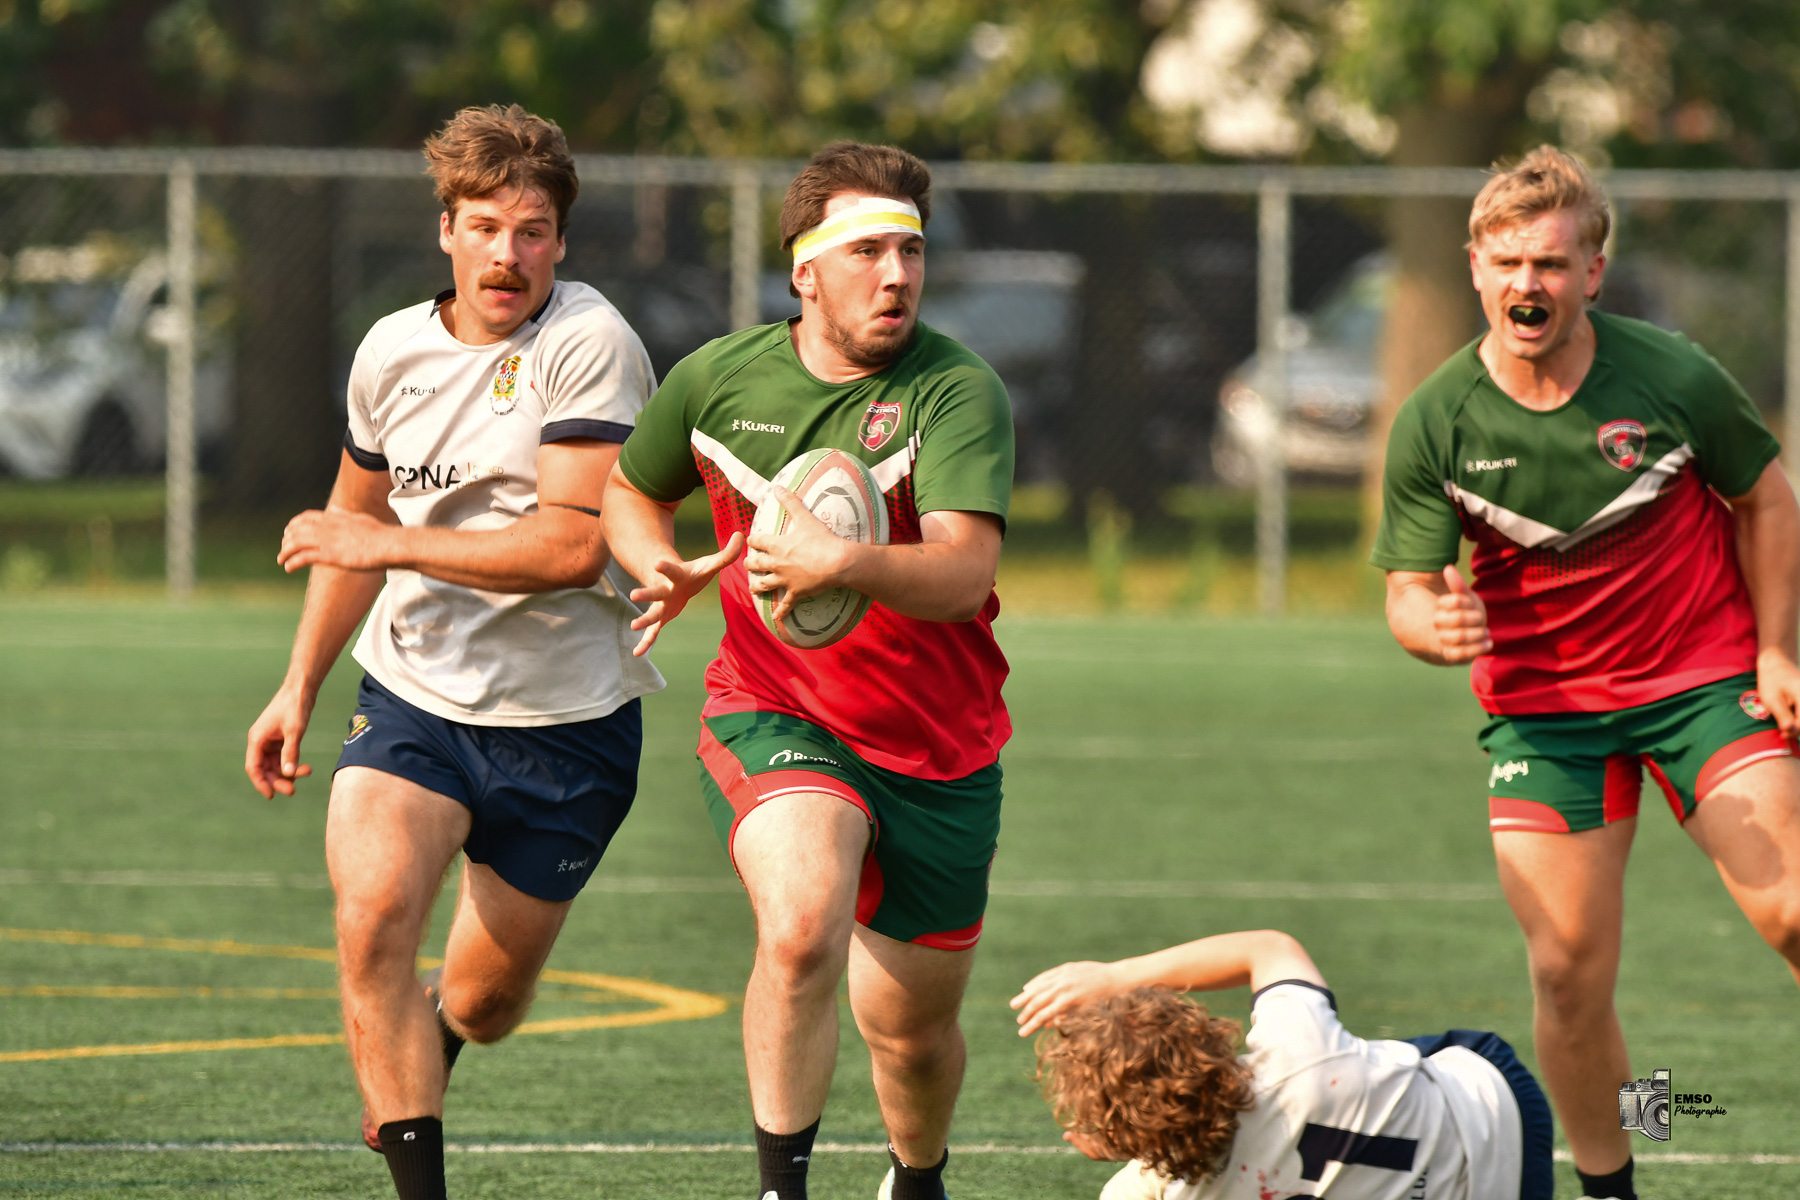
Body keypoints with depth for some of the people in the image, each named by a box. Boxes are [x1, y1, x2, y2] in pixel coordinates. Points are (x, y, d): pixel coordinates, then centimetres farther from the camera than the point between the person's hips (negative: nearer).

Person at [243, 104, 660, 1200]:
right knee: (371, 915, -24)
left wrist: (385, 544, -22)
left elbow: (574, 545, -24)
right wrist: (301, 685, 23)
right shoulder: (393, 351, 3)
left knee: (484, 1002, 9)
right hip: (413, 698, 3)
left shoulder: (588, 346, -15)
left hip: (566, 719, -3)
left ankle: (430, 1048, 47)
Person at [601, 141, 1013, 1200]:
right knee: (802, 926, -32)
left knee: (912, 1029, 13)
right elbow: (632, 491, 18)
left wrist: (843, 564, -47)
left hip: (937, 747, 0)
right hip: (772, 716, 0)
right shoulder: (718, 378, -4)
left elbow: (965, 572, -29)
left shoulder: (959, 391, -14)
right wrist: (665, 568, -4)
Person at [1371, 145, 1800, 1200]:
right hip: (1541, 704, 1)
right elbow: (1411, 590, -6)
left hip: (1704, 674, -1)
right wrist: (1434, 627, -30)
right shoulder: (1435, 422, -11)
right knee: (1571, 974, -5)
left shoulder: (1670, 377, -13)